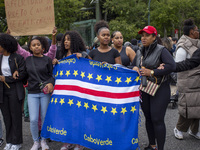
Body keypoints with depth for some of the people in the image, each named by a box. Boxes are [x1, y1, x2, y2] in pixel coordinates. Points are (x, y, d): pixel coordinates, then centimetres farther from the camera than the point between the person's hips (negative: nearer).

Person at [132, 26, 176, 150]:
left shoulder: (161, 50, -9)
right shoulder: (139, 52, 12)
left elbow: (171, 66, -21)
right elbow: (134, 65, 24)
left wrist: (152, 72, -22)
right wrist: (134, 68, -1)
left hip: (159, 89, -6)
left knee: (157, 120, -8)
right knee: (148, 118, 14)